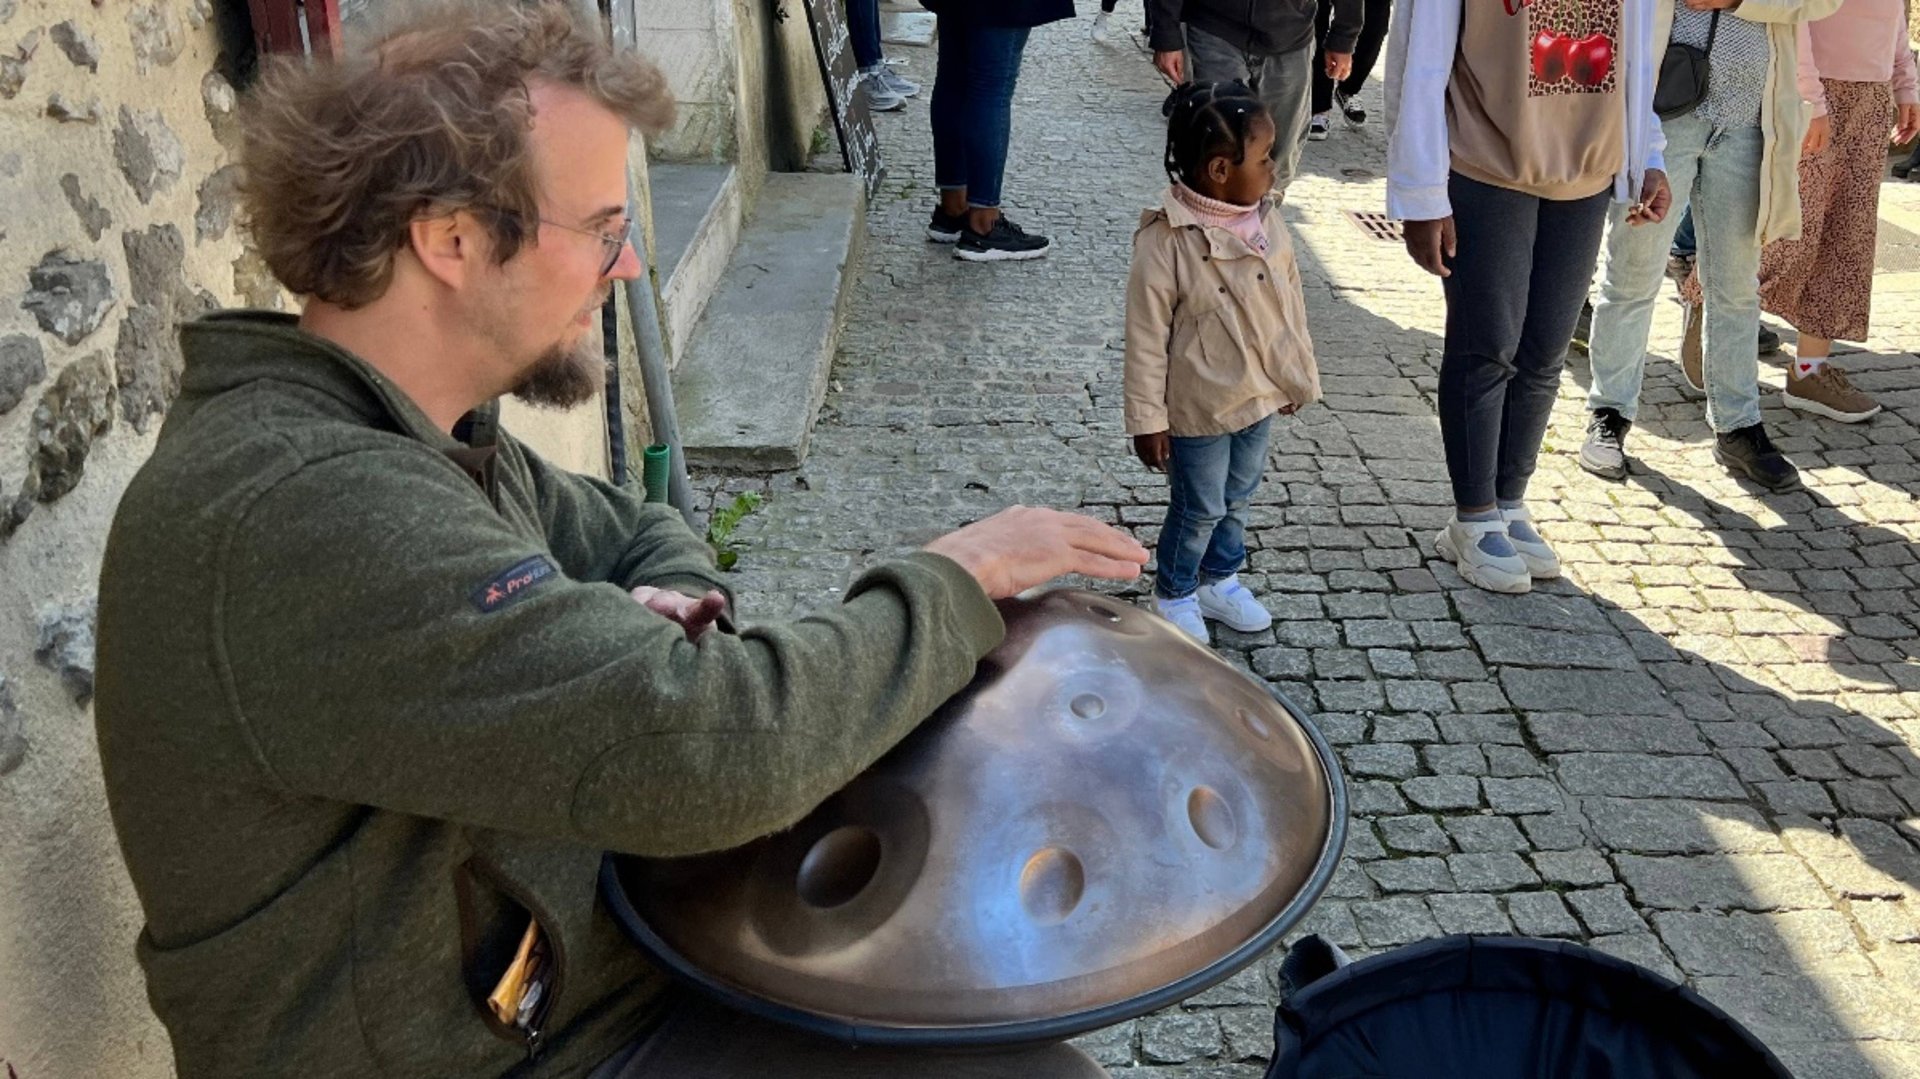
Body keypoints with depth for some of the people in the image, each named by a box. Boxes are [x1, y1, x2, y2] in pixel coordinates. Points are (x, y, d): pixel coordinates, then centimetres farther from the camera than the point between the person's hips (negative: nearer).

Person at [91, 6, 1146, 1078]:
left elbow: (635, 530, 16)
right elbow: (711, 749, -35)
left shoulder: (421, 432, 1)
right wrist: (959, 578, -19)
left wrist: (673, 605, -8)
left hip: (592, 951, 9)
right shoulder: (297, 512, -30)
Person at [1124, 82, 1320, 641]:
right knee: (1198, 509, 11)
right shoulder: (1166, 243, -25)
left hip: (1259, 397, 6)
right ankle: (1174, 592, 35)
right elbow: (1147, 338, -19)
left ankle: (1220, 578, 45)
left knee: (1238, 496, 22)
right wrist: (1148, 420, -15)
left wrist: (1299, 375, 14)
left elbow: (1291, 301, 7)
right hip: (1199, 409, -6)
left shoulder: (1266, 223, -6)